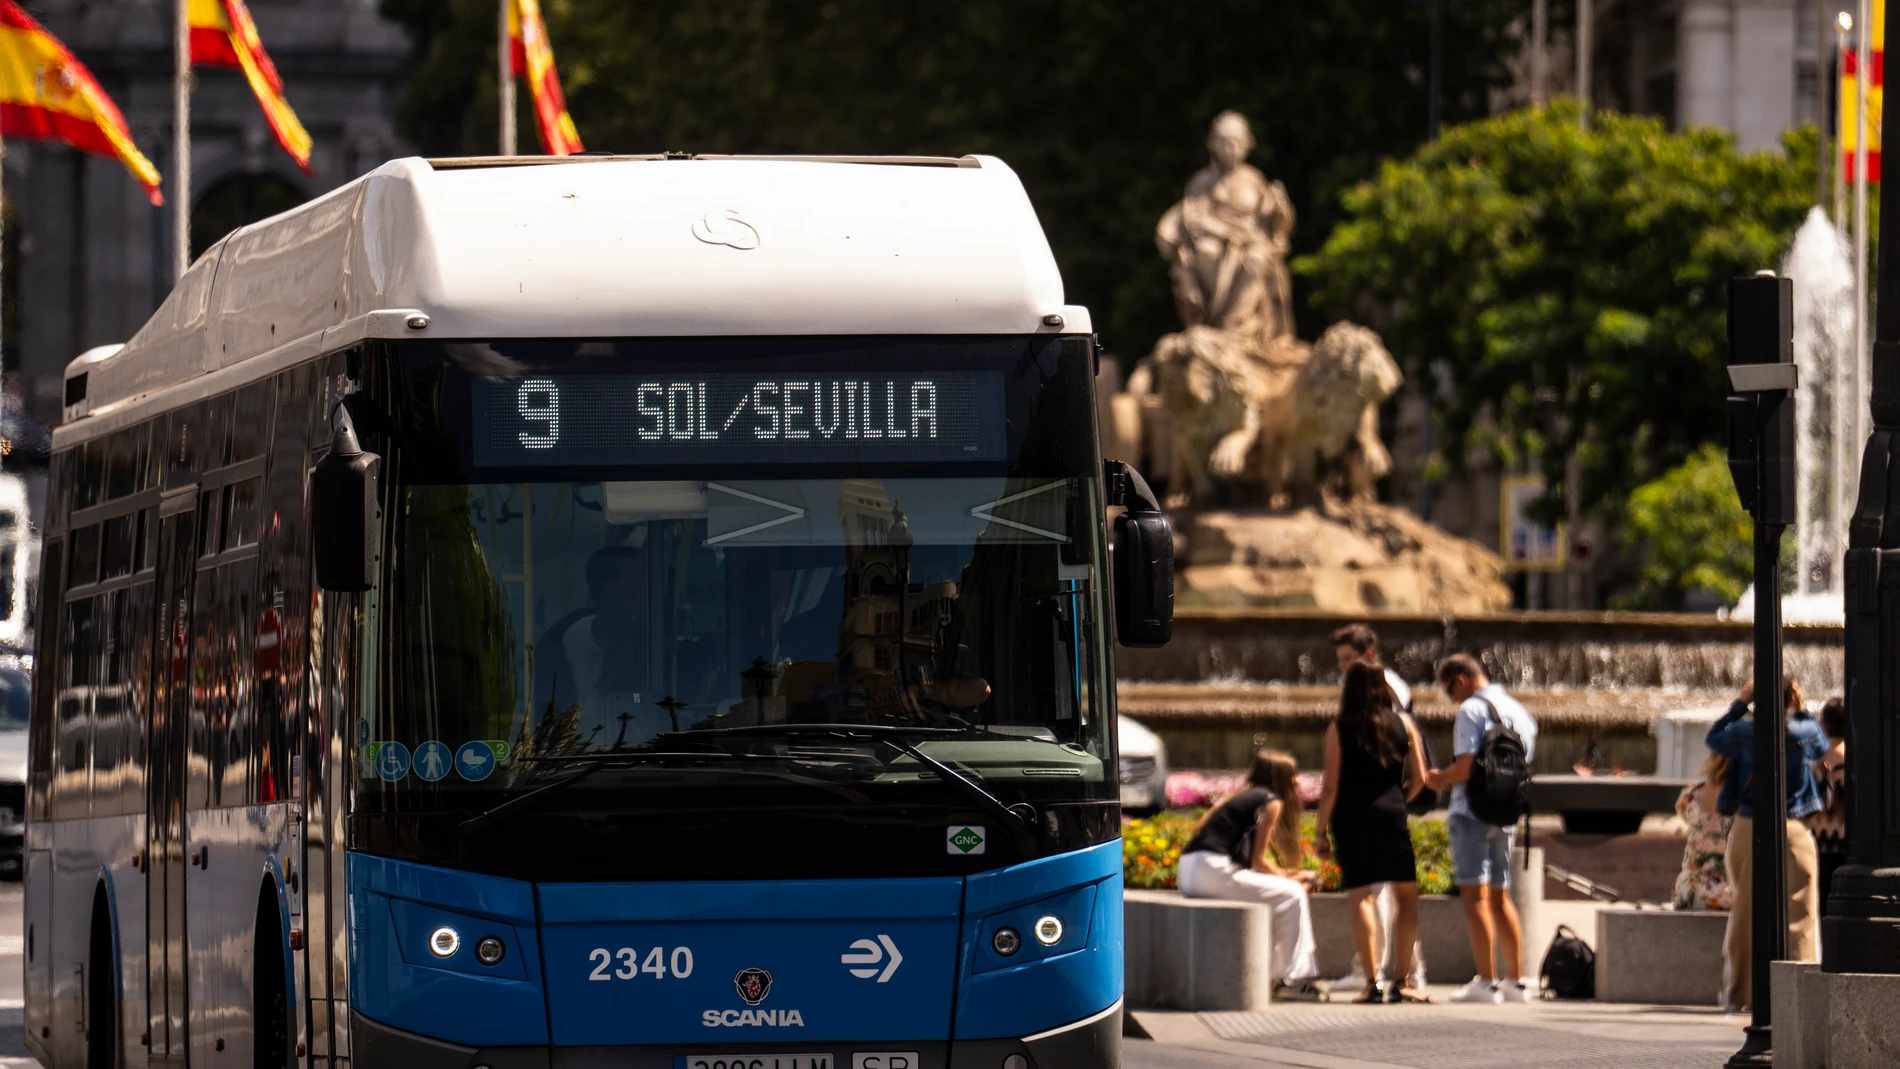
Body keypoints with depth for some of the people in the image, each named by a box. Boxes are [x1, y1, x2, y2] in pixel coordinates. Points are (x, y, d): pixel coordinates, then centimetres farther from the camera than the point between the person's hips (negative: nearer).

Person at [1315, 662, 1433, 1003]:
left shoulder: (1338, 730, -1)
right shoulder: (1402, 725, 5)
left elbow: (1331, 787, -4)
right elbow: (1418, 779, 5)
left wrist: (1321, 831, 4)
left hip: (1351, 819, -1)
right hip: (1391, 816, 2)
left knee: (1359, 895, -2)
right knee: (1406, 895, 10)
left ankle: (1372, 980, -10)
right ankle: (1401, 980, 7)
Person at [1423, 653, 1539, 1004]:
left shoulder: (1471, 711, -10)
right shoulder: (1519, 712, 14)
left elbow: (1466, 767, -19)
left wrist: (1441, 778, 1)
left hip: (1473, 813, -8)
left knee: (1475, 896, -7)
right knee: (1500, 897, 15)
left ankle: (1486, 982, -12)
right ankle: (1516, 981, 15)